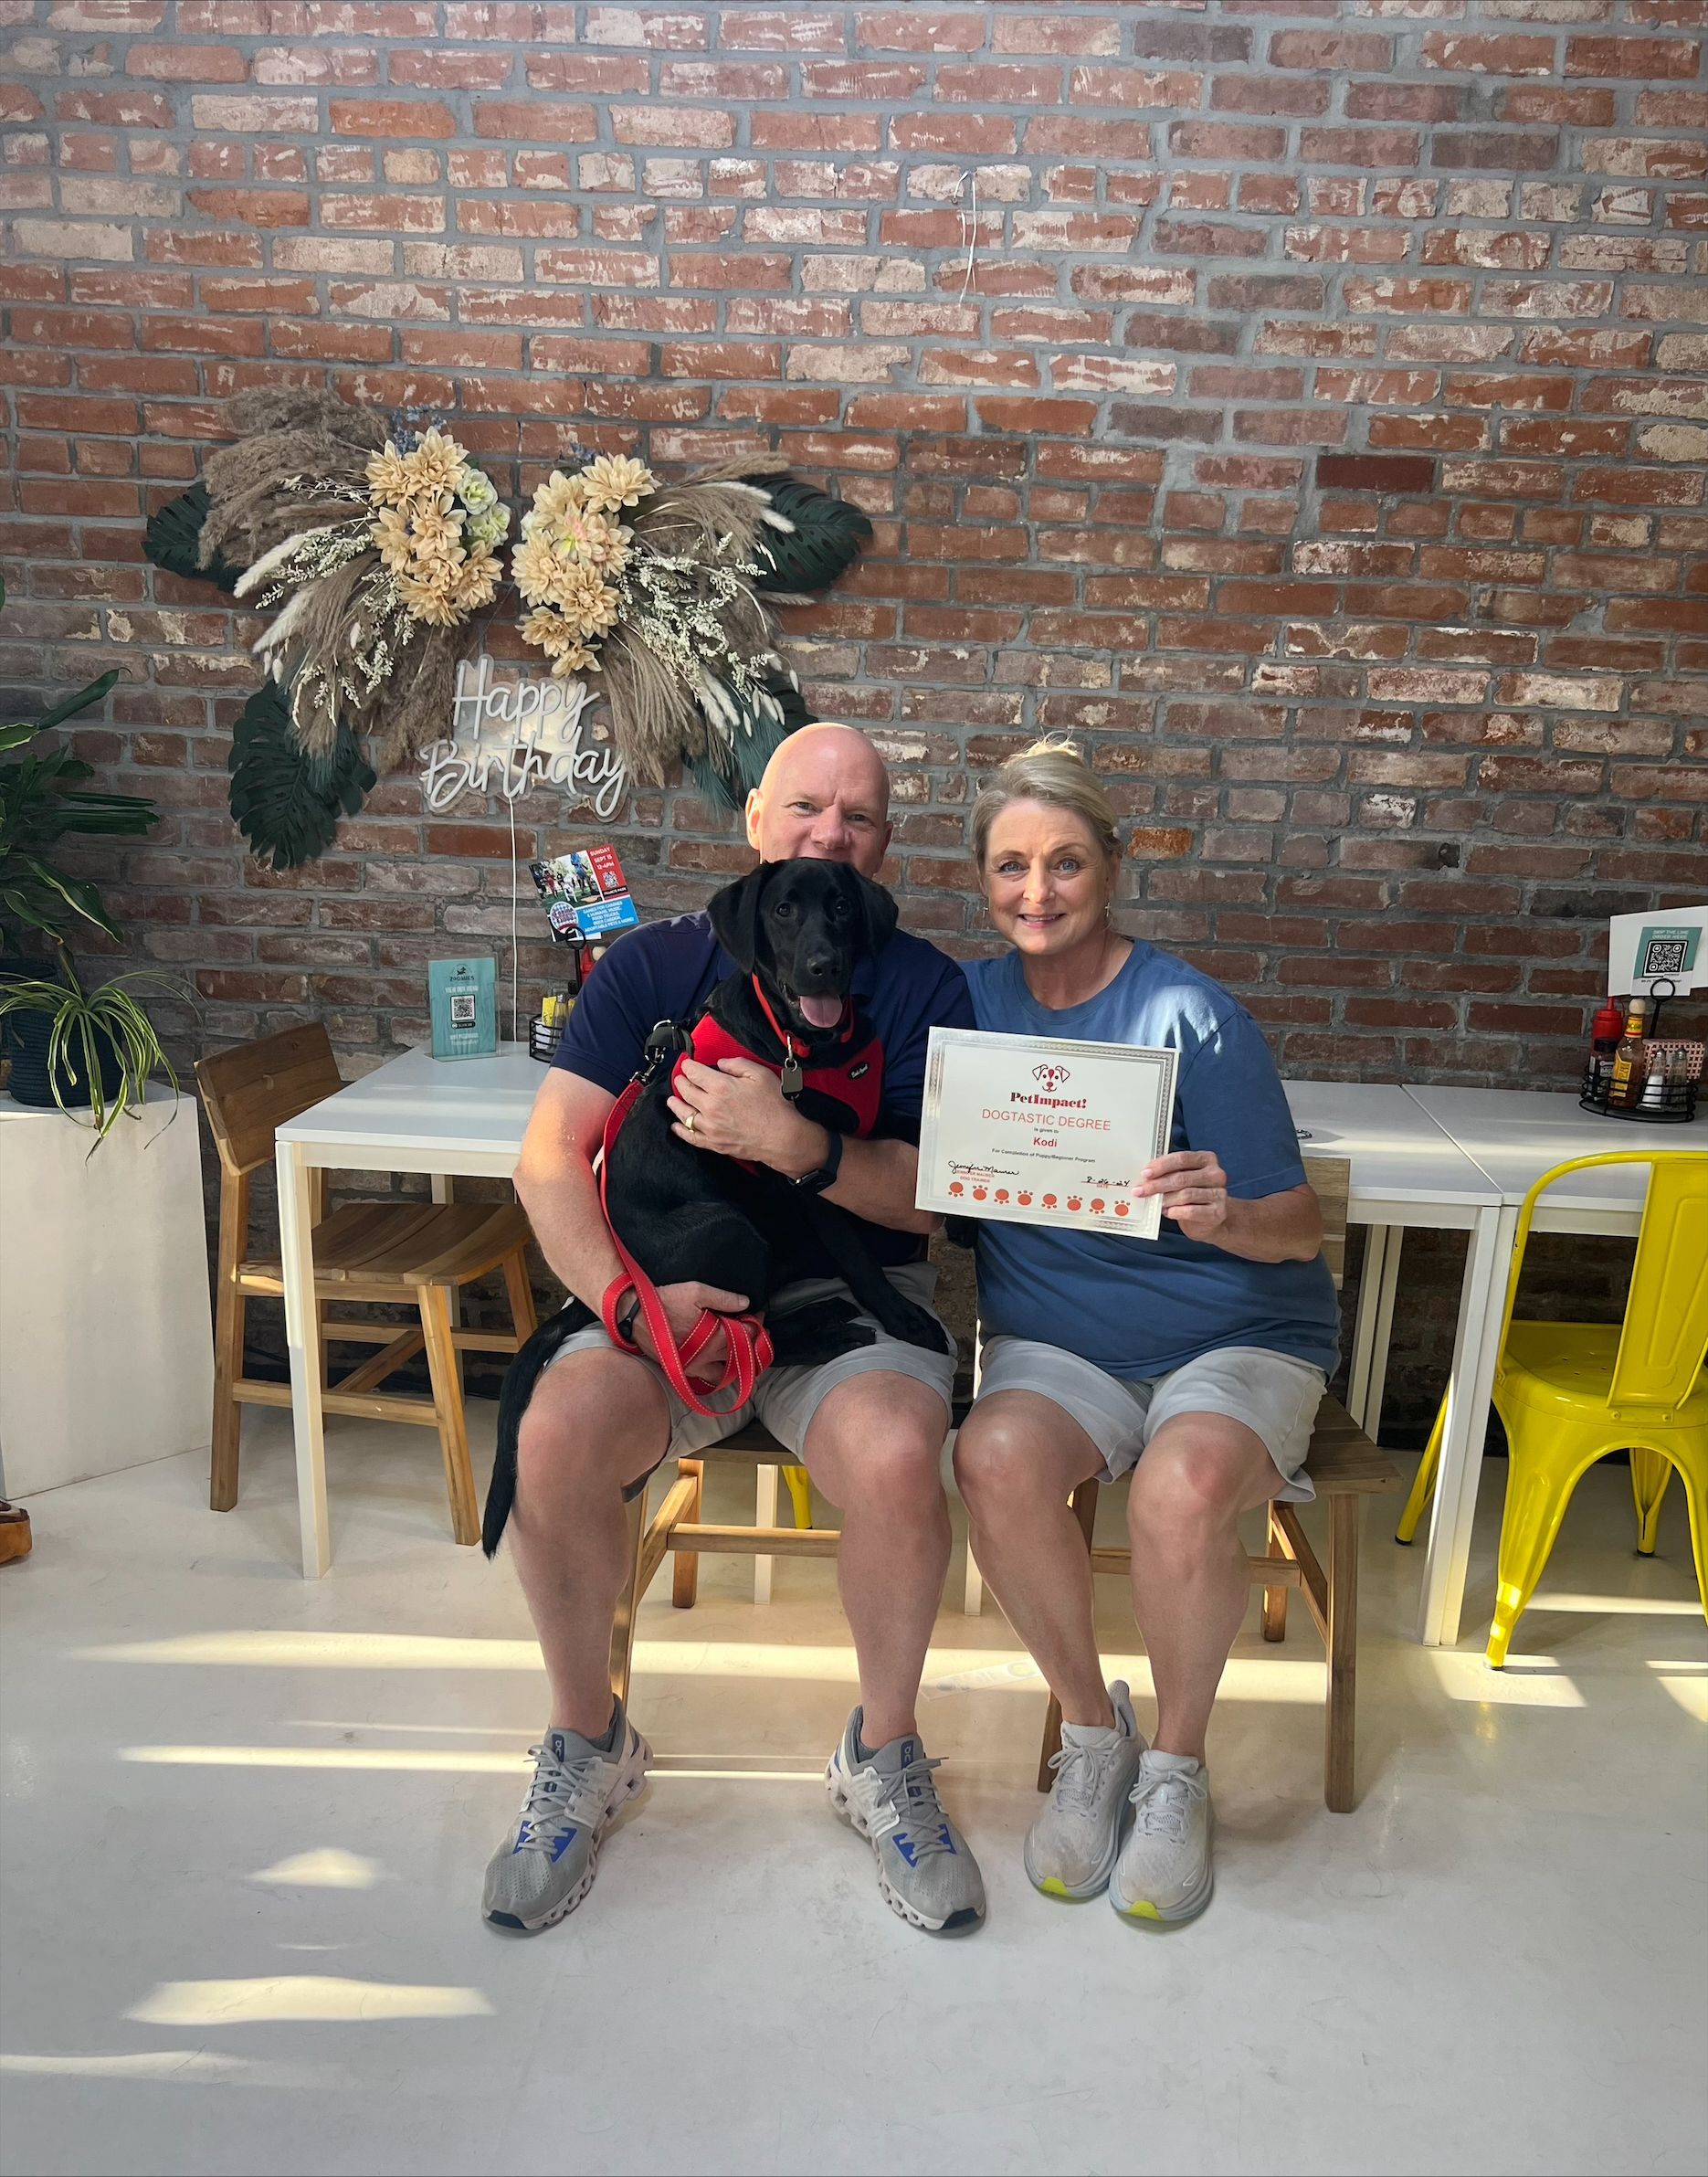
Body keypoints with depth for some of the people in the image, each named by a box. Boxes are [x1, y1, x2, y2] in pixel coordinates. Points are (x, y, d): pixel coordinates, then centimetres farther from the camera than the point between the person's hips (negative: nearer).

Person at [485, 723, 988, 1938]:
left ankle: (882, 1758, 1)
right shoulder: (657, 965, 5)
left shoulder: (922, 986, 3)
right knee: (557, 1436, -27)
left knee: (896, 1460, -31)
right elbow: (549, 1158, -2)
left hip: (856, 1293, 0)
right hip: (675, 1288, 1)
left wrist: (796, 1145, -23)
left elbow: (938, 1195, -6)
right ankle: (588, 1745, 3)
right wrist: (630, 1296, -19)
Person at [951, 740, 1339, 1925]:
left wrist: (1227, 1217, -33)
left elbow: (1300, 1226, -10)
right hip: (1055, 1340, 3)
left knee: (1185, 1487, -32)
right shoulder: (972, 1000, 3)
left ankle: (1178, 1766, -2)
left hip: (1237, 1334, -2)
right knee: (998, 1456, -28)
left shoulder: (1189, 1013, -10)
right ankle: (1092, 1732, -1)